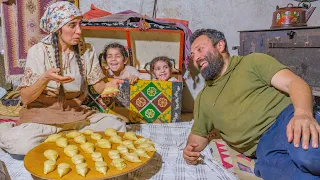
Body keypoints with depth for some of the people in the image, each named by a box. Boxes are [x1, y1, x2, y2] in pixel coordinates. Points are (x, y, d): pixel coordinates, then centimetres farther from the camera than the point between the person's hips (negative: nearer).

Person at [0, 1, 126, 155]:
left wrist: (109, 86, -21)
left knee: (118, 126, -14)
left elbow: (98, 85, 3)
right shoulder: (39, 51, -12)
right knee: (23, 143, -33)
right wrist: (45, 78, -31)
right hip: (41, 114, -4)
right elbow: (25, 98, -12)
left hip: (76, 113, 4)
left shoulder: (86, 50, -2)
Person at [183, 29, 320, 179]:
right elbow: (199, 133, 28)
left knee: (307, 153, -37)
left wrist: (303, 113, -26)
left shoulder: (253, 61, 9)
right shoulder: (203, 98, 21)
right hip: (264, 149, 2)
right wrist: (190, 149, 4)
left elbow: (293, 83, -4)